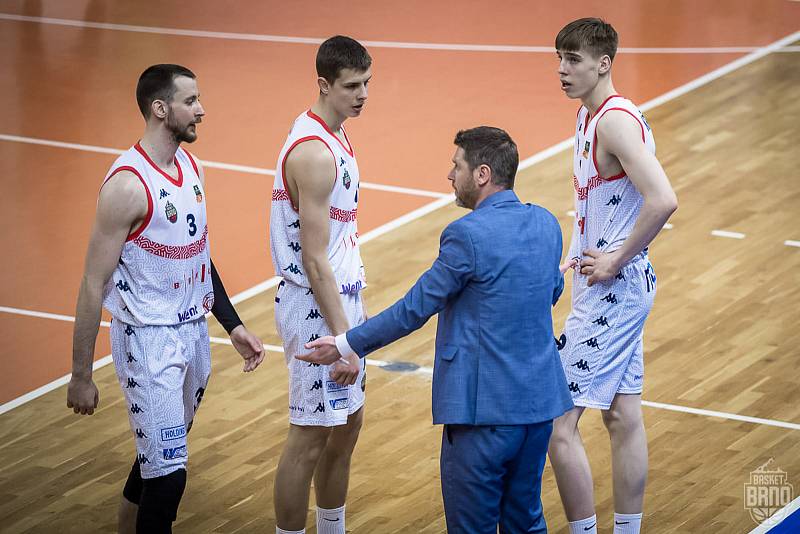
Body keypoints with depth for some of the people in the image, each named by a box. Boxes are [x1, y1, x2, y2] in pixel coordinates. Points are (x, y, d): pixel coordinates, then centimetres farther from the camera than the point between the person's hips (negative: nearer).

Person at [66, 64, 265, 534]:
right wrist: (81, 376, -15)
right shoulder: (128, 184, -20)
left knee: (161, 454, 20)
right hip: (149, 340, -8)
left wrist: (234, 325, 16)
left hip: (194, 331, 8)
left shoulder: (191, 166, 6)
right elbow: (94, 285, -17)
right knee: (168, 472, -9)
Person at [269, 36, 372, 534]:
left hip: (342, 294, 10)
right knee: (310, 437, -2)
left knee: (348, 422, 19)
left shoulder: (335, 134, 8)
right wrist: (342, 336, -22)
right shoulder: (313, 152, -22)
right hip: (316, 306, -10)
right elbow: (313, 259, -23)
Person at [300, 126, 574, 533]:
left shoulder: (468, 235, -16)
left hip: (485, 409, -7)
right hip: (539, 402, 7)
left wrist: (346, 346, -1)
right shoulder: (547, 224, 4)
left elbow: (415, 308, -11)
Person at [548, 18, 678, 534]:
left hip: (611, 292, -10)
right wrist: (583, 253, 11)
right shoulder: (590, 115, 12)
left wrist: (616, 261, -20)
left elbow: (663, 200, -30)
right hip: (623, 289, 10)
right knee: (624, 415, 13)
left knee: (558, 423, -10)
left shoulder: (615, 120, -19)